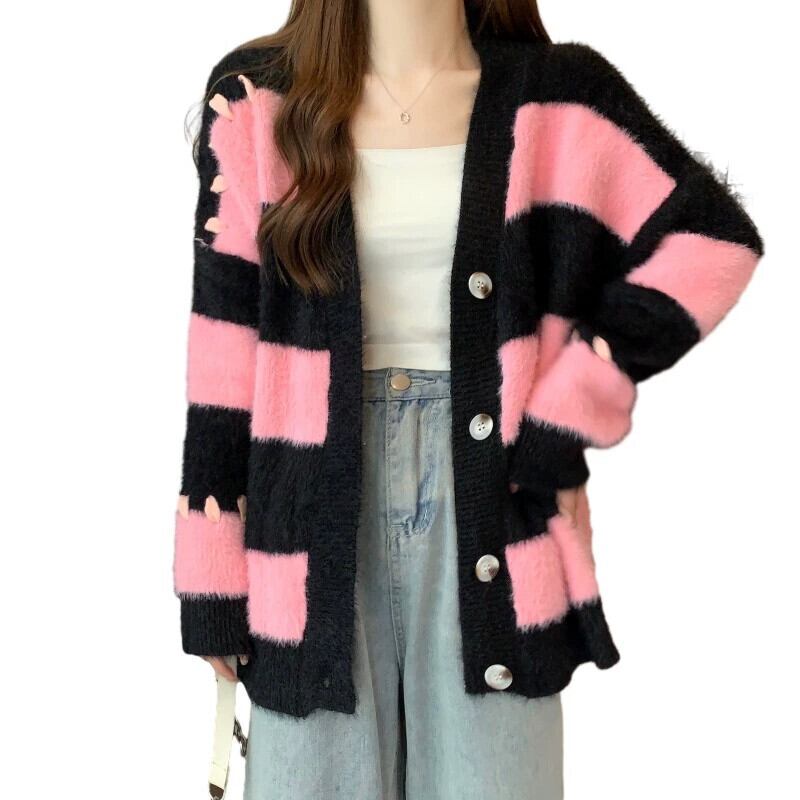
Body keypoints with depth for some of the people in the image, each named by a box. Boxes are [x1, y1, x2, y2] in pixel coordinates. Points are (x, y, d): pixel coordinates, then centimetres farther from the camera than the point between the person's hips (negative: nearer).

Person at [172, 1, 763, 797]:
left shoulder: (557, 96, 2)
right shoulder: (258, 99, 2)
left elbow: (713, 238, 2)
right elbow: (224, 347, 0)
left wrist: (566, 417, -6)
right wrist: (214, 581, -1)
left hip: (490, 493, 0)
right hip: (317, 503, 1)